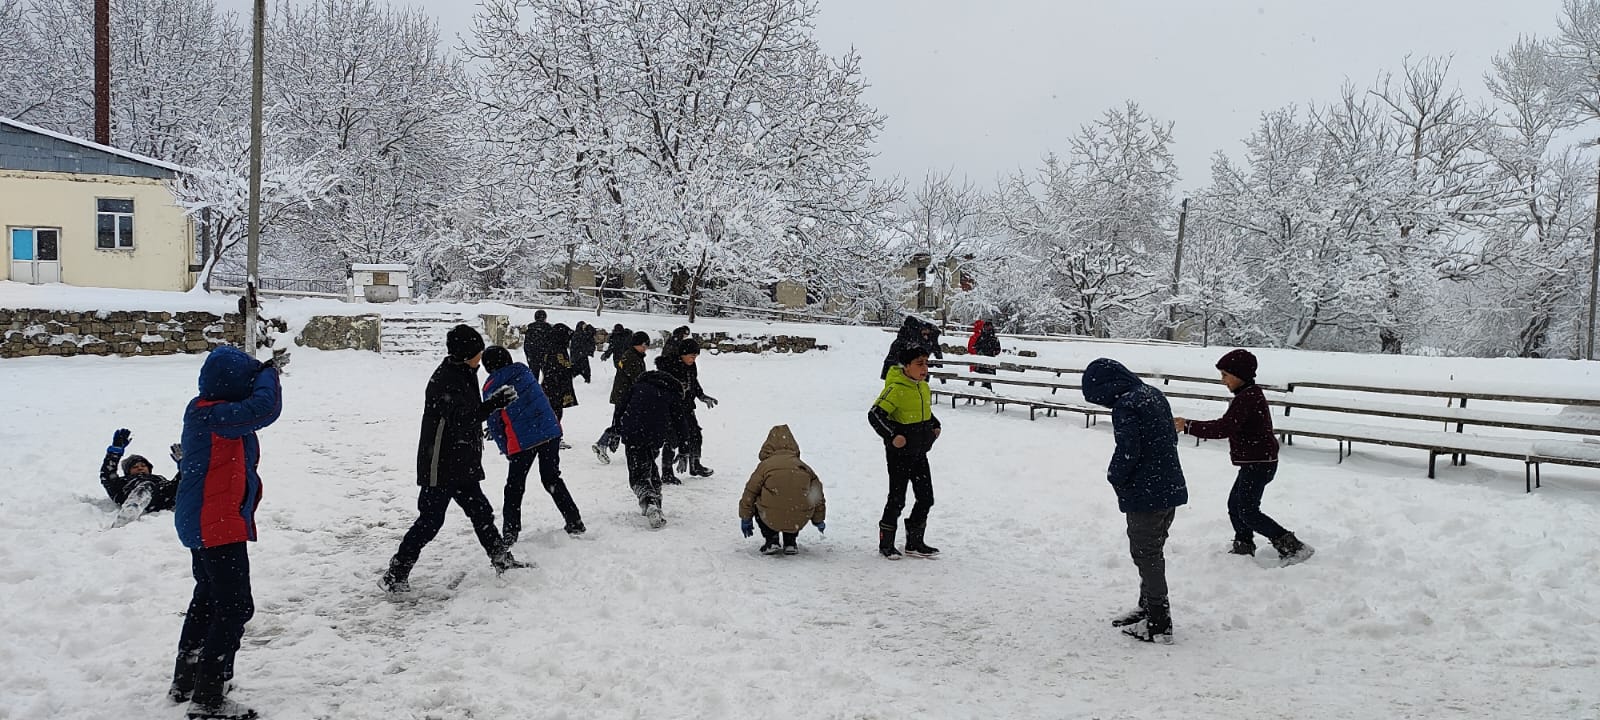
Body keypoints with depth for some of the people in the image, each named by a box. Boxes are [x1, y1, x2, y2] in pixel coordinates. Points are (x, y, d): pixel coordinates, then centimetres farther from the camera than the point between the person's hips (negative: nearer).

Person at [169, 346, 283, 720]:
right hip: (218, 527, -11)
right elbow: (264, 407, -33)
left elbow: (249, 407, 22)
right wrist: (268, 374, -18)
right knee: (235, 607, -5)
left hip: (201, 523, 11)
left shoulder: (204, 412, 6)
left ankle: (185, 682, 38)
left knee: (208, 598, 25)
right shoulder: (214, 416, -25)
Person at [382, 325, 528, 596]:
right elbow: (461, 420, -25)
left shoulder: (462, 375, 10)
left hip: (462, 465, 10)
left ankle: (502, 560, 29)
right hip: (440, 467, -10)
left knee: (481, 511, 17)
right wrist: (495, 403, -23)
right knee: (431, 520, -4)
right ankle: (396, 573, 7)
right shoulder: (445, 380, -21)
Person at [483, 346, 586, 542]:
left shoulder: (490, 388, -2)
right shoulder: (524, 372, 7)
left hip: (522, 441, -4)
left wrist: (506, 449, 15)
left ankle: (509, 534, 11)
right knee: (552, 478, 18)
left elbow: (495, 425, 2)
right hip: (550, 432, 4)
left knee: (515, 486, 12)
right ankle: (575, 523, 18)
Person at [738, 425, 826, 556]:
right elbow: (818, 497, 24)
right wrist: (819, 521, 40)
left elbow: (749, 493, 10)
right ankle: (790, 543, 24)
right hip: (799, 520, 3)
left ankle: (771, 541, 15)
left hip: (771, 518, -2)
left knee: (758, 508, 30)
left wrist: (745, 519, 25)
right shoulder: (804, 467, 18)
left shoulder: (765, 465, 9)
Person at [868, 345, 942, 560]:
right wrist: (893, 435, -24)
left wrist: (935, 425, 9)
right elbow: (875, 414, -21)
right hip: (899, 453, -8)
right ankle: (886, 543, 15)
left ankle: (915, 542, 22)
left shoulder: (924, 387, 7)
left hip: (920, 452, 8)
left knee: (926, 497, 10)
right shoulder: (896, 389, -19)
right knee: (897, 499, -1)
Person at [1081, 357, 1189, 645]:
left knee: (1147, 556, 2)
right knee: (1152, 551, 21)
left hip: (1145, 495, -9)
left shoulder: (1125, 405, -19)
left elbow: (1128, 451, -23)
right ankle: (1148, 608, 33)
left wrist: (1115, 478, -5)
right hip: (1171, 490, 9)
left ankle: (1159, 624, 8)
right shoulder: (1154, 395, 9)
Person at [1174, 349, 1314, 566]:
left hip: (1258, 464, -10)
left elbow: (1224, 428, -33)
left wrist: (1188, 426, -30)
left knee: (1248, 512, -5)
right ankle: (1243, 547, 29)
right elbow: (1228, 426, 19)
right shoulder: (1252, 394, 13)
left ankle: (1293, 547, -3)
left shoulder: (1245, 398, -22)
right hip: (1258, 462, 10)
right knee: (1235, 505, 17)